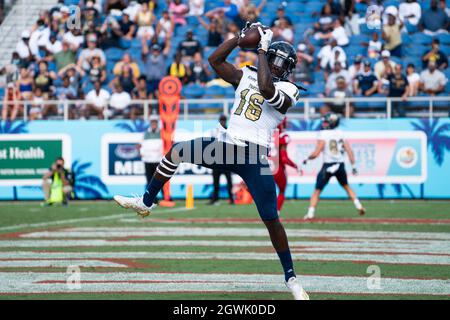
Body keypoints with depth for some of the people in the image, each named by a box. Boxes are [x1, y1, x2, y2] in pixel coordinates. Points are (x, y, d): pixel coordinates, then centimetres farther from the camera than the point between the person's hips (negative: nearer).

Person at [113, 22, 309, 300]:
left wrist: (262, 49, -17)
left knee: (271, 220, -7)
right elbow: (215, 60, 12)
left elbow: (266, 89, -26)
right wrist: (241, 37, 4)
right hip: (228, 145, 6)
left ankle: (291, 278, 5)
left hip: (255, 157, -6)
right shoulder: (248, 76, 14)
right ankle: (146, 202, 21)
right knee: (176, 152, 6)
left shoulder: (287, 91, -4)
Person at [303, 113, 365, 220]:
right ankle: (358, 206, 18)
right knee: (346, 186, 25)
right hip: (340, 165, 4)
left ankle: (311, 213, -5)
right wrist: (353, 166, 9)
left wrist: (307, 159, 3)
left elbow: (316, 153, -14)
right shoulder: (341, 134, 4)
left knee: (317, 191, 4)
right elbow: (349, 151, 4)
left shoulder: (323, 135, -10)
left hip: (328, 166, -4)